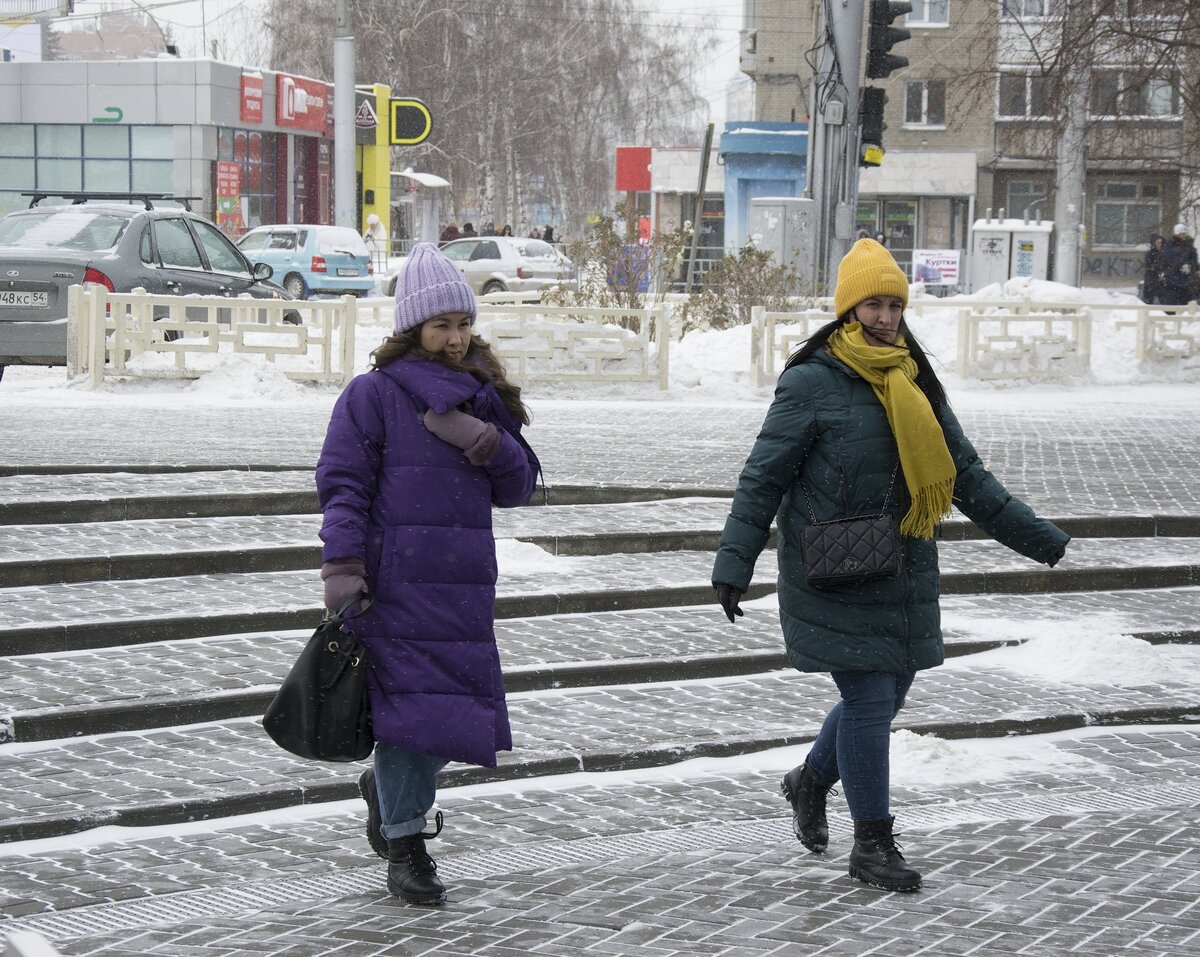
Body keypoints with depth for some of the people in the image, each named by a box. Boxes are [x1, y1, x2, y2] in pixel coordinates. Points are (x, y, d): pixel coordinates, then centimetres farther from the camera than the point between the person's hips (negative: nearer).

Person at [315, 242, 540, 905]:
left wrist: (487, 443, -6)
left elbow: (519, 487, 14)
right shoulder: (373, 394, -2)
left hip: (463, 583, 5)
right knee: (410, 701, -7)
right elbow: (343, 483, -6)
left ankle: (387, 787, 35)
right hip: (394, 582, -5)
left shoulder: (482, 398, 14)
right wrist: (342, 569, -15)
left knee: (459, 712, 6)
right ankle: (405, 846, 8)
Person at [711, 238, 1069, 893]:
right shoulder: (813, 383, -10)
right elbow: (763, 478, -7)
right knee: (868, 698, -6)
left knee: (886, 693, 13)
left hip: (904, 575, 7)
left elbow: (965, 473, 17)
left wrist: (1034, 535, 17)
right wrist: (733, 564, -13)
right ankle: (873, 844, 7)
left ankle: (810, 781, 39)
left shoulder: (915, 383, 11)